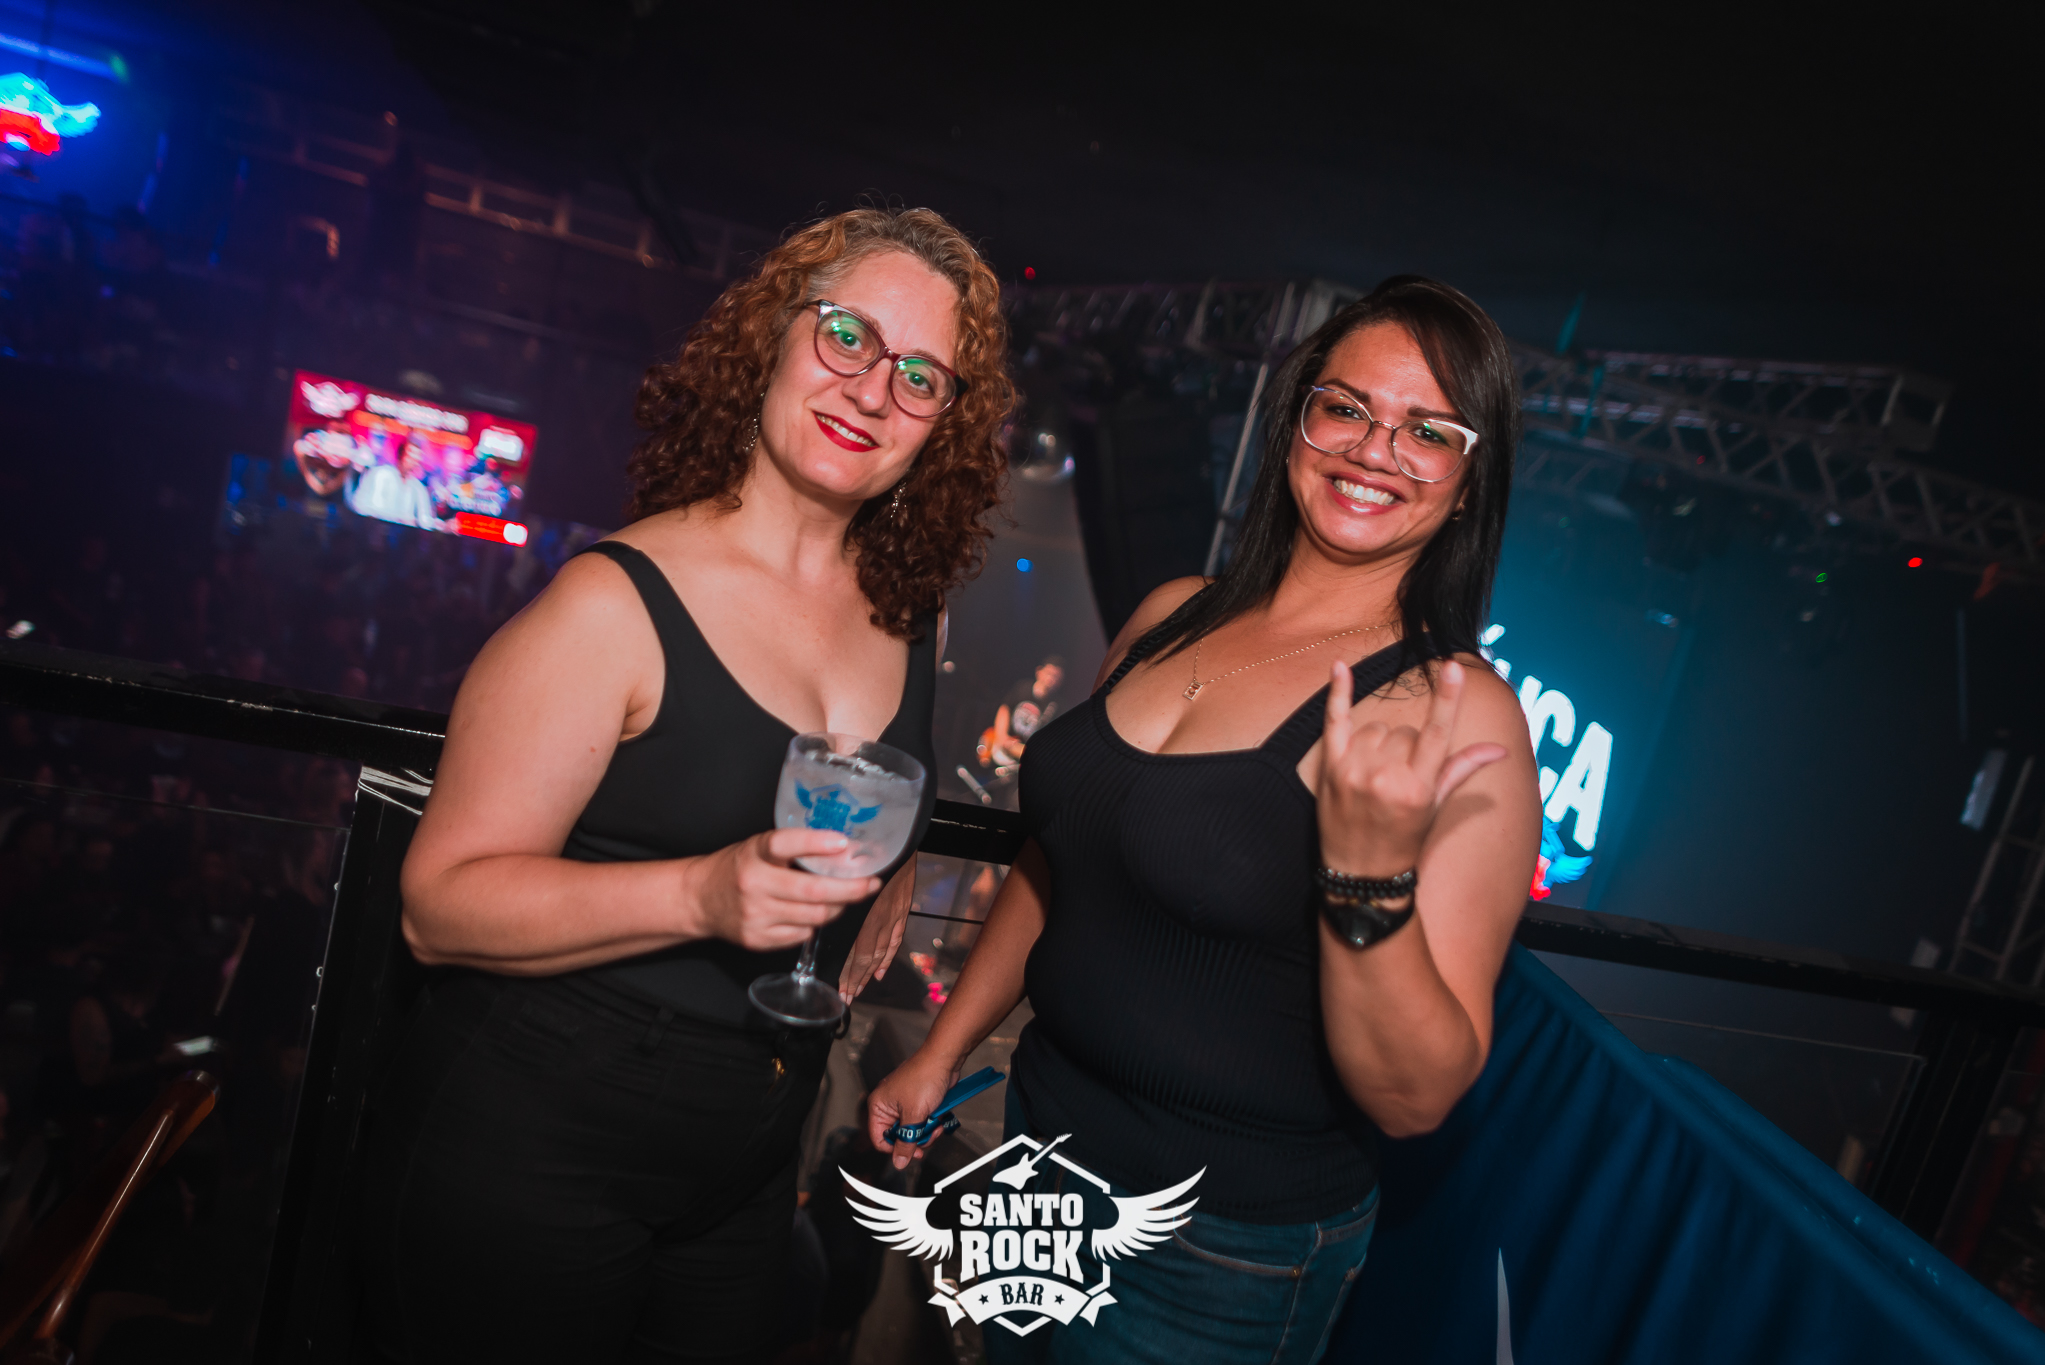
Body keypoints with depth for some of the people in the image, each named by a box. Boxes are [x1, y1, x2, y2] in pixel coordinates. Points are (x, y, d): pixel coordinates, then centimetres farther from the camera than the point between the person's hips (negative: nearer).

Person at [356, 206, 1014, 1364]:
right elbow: (441, 903, -21)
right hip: (525, 1161, -5)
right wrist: (701, 896, -32)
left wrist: (881, 909, 7)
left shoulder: (911, 617, 0)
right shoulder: (618, 604, -18)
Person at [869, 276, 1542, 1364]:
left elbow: (1418, 1096, -20)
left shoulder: (1459, 715, -18)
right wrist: (940, 1054, 14)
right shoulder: (1171, 618, -1)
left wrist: (1371, 870, -35)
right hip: (1043, 1140, 5)